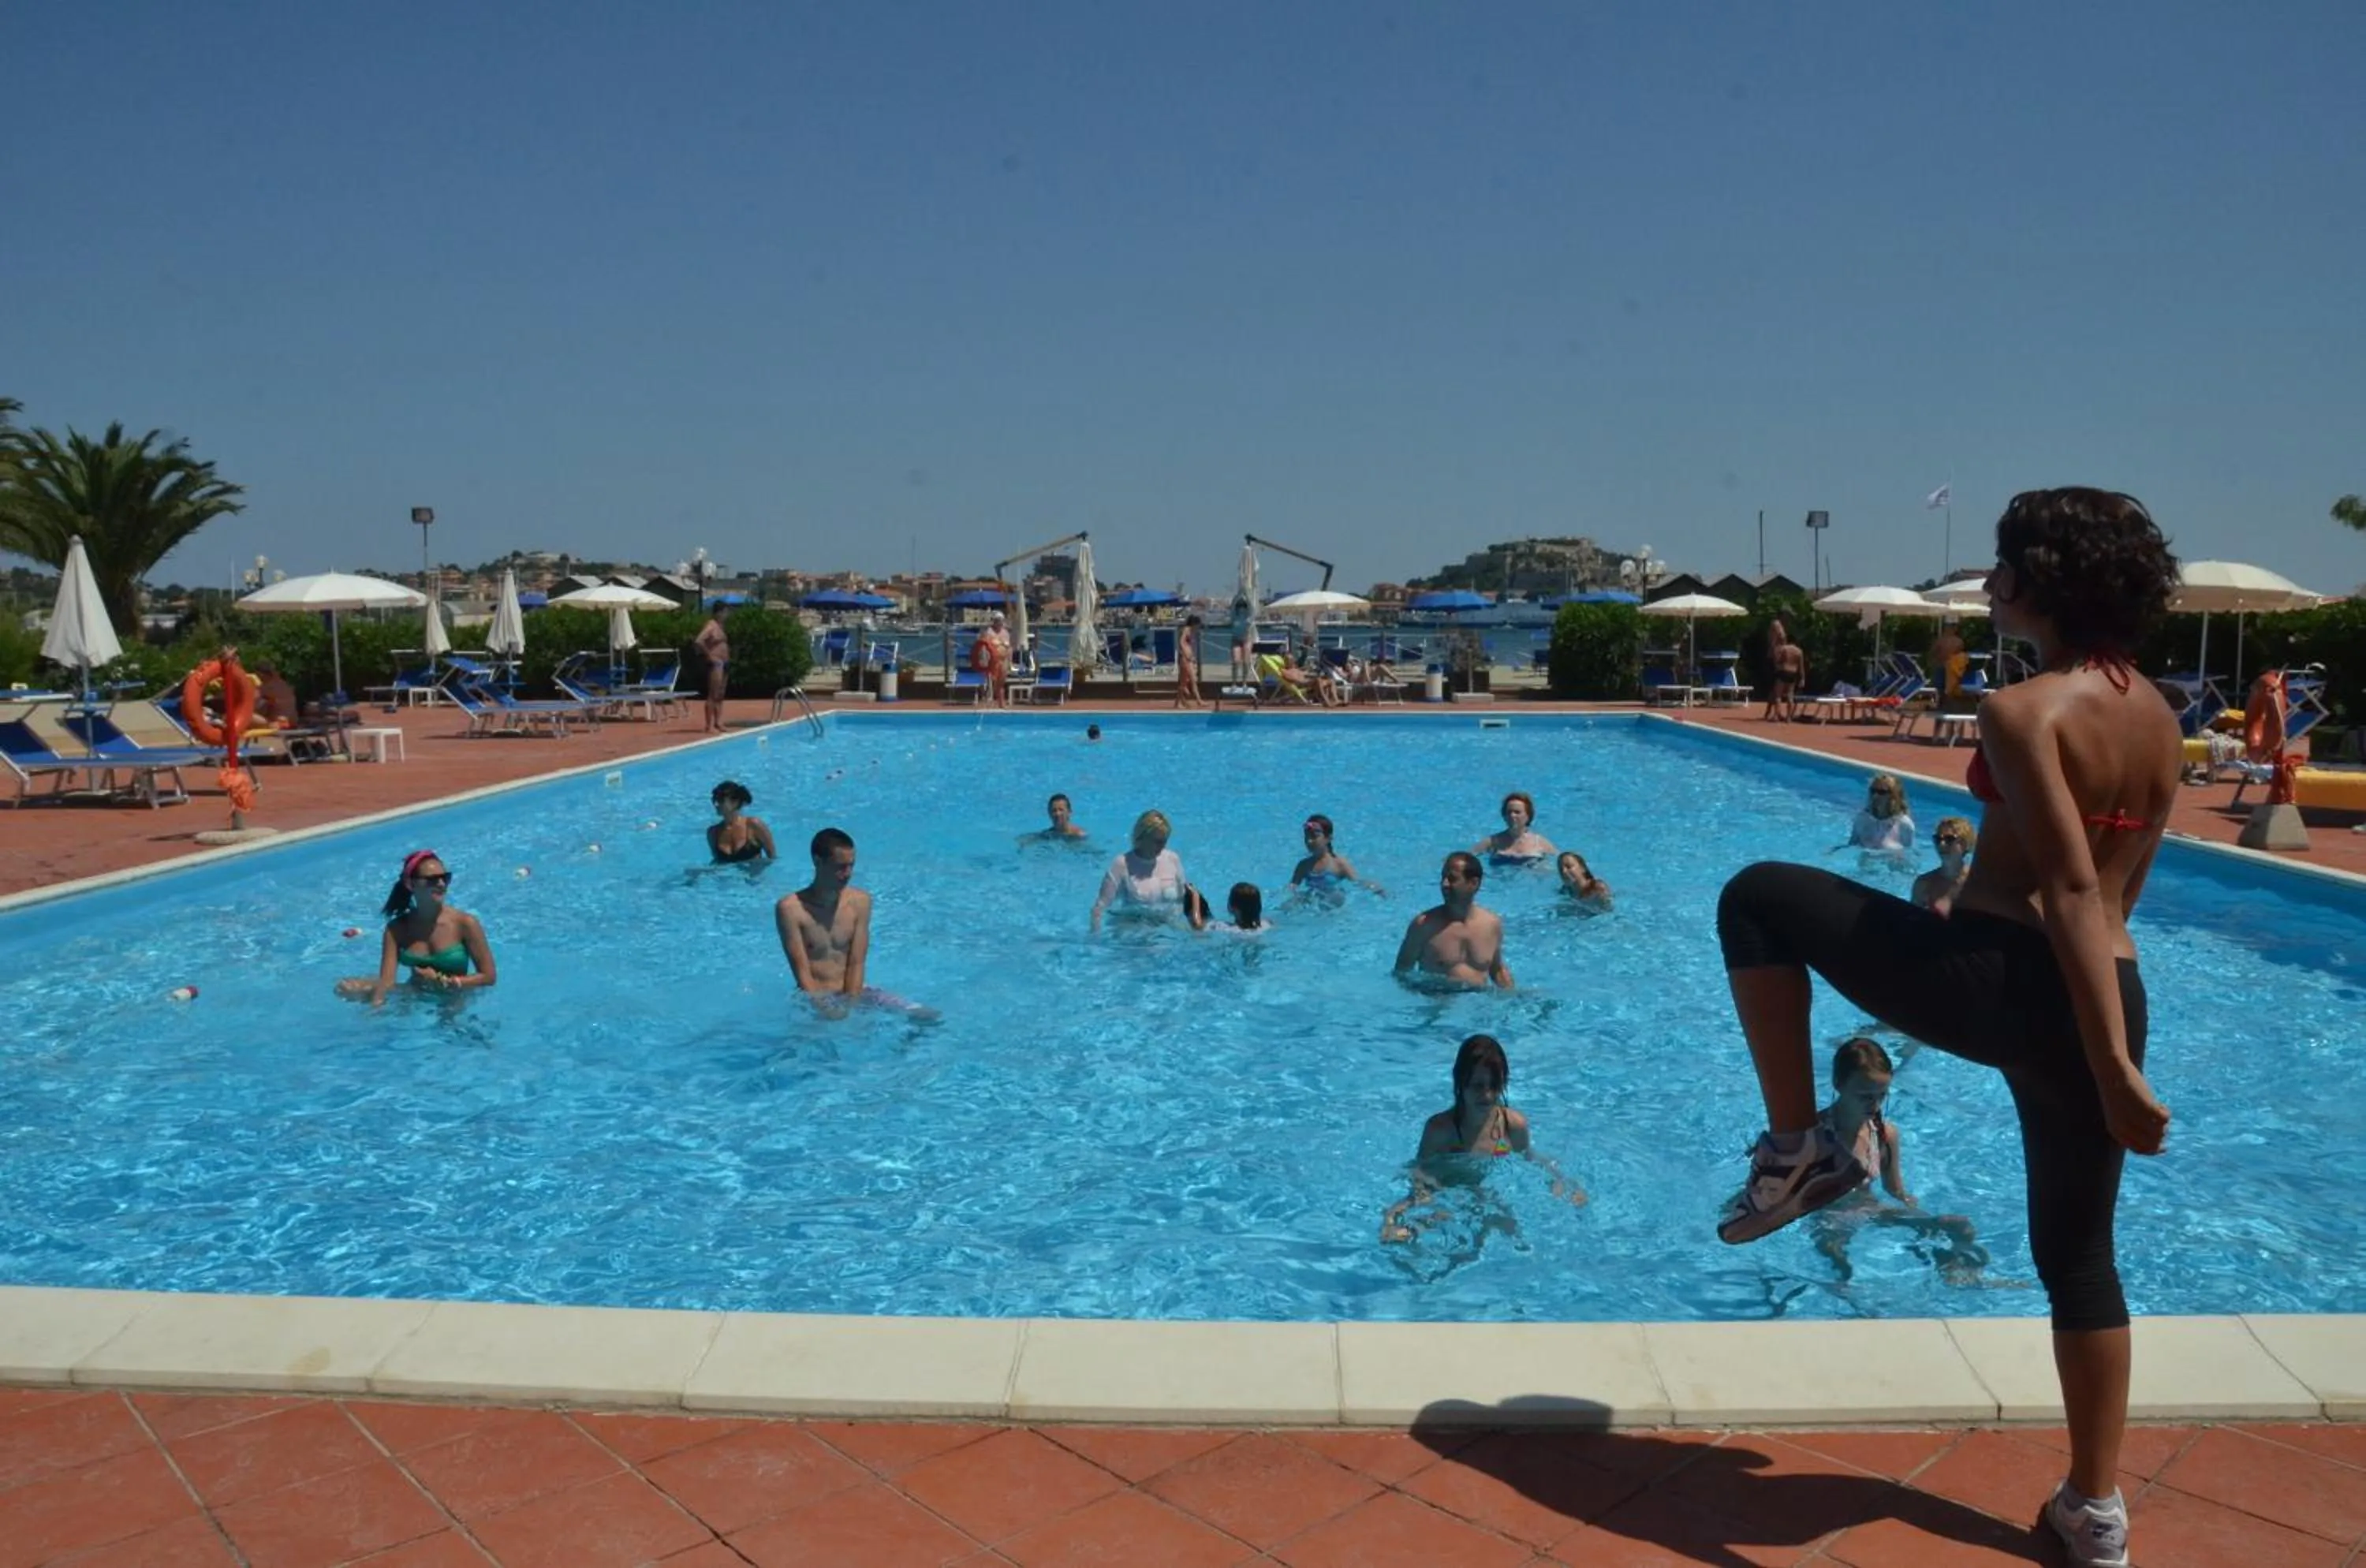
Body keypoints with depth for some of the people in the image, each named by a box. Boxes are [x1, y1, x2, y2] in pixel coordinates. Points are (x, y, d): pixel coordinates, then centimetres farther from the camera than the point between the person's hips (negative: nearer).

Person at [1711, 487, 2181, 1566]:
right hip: (2101, 998, 8)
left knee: (1757, 899, 9)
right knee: (2076, 1254, 20)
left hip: (1992, 980, -7)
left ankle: (1797, 1151, 10)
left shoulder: (2022, 711, -12)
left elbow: (2072, 892, -19)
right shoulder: (2158, 715, 11)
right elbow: (2119, 887, 18)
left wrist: (2116, 1072, -20)